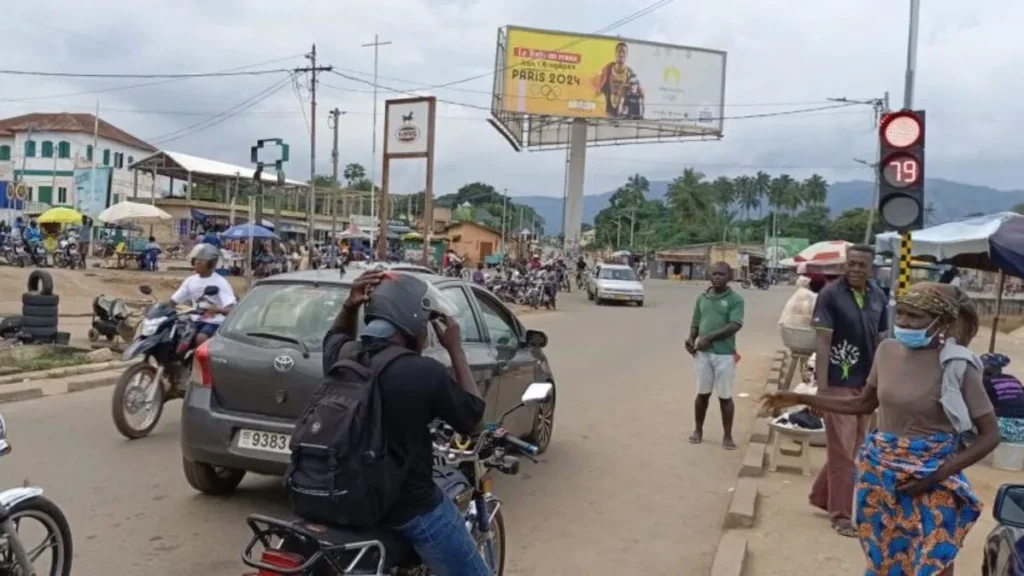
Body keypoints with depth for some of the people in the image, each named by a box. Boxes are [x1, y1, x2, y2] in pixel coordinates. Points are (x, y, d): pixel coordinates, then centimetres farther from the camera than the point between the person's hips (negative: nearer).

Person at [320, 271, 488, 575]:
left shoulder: (339, 354, -8)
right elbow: (472, 417, -8)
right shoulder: (424, 372, -25)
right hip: (412, 508, -6)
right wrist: (456, 350, -7)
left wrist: (349, 306, 0)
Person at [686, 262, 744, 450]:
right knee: (702, 393, 14)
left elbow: (735, 325, -16)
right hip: (703, 353, 4)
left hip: (725, 354, -3)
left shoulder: (735, 299, -6)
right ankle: (698, 430, 28)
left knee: (725, 396, 5)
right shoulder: (702, 298, 9)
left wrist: (709, 337, -21)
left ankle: (727, 436, 17)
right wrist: (691, 339, -5)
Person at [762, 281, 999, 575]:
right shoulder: (888, 350, -2)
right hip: (882, 473, 4)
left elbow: (990, 435, -10)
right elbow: (864, 403, 11)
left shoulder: (957, 366, -16)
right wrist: (801, 399, 7)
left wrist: (939, 475, -18)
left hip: (932, 481, -4)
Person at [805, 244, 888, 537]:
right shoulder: (831, 295, -12)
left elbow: (880, 341, 12)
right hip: (838, 384, -6)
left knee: (855, 447, 16)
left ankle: (820, 495, 33)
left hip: (867, 383, 6)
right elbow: (823, 342, -14)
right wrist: (821, 387, -18)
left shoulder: (878, 297, 5)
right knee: (842, 450, 2)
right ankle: (840, 513, 15)